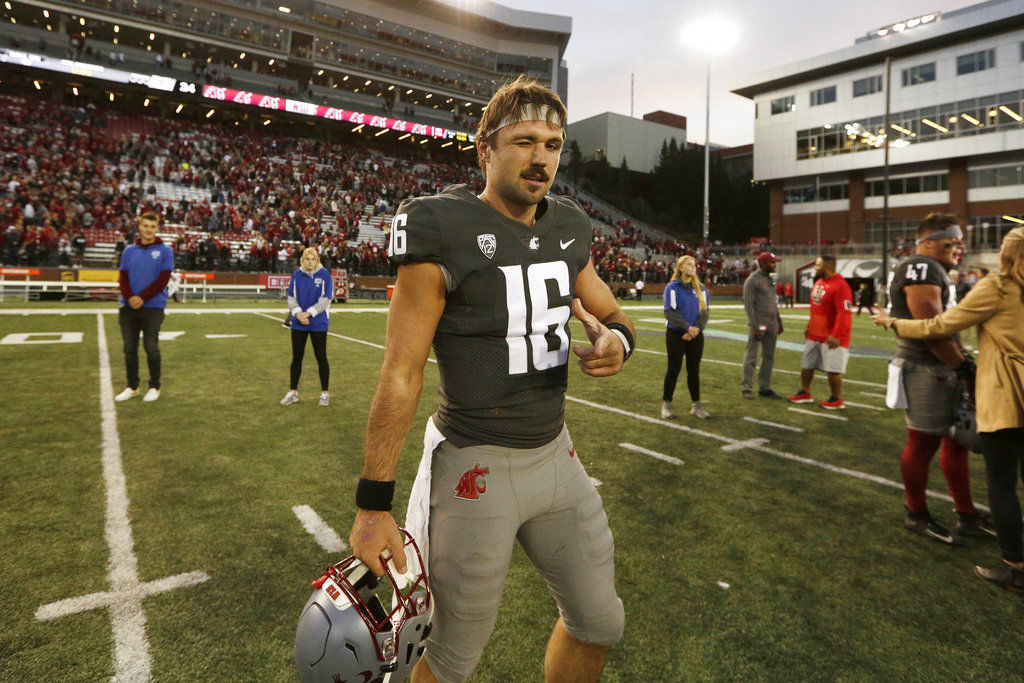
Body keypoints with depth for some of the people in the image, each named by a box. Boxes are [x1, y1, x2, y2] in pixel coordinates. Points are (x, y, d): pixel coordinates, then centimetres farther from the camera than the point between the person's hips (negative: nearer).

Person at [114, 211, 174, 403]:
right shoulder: (129, 250, 11)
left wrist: (142, 298, -14)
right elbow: (123, 277, 7)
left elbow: (163, 279, -7)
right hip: (128, 306, 4)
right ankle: (132, 387, 19)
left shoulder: (165, 251, 1)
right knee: (129, 348, 7)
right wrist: (129, 297, -11)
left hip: (153, 307, -4)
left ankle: (155, 387, 11)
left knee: (151, 348, -2)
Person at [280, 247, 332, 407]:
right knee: (296, 357, 8)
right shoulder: (297, 274, 4)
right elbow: (291, 297, 6)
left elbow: (326, 299, -8)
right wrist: (298, 313, -11)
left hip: (318, 323, -3)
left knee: (321, 358, 3)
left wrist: (309, 313, -14)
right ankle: (293, 392, 20)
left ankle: (325, 393, 14)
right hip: (298, 322, 3)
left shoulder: (324, 274, -4)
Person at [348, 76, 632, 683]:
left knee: (600, 623, 20)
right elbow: (401, 375, -14)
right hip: (476, 468, -6)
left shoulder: (571, 228, 5)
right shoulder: (444, 232, -15)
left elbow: (613, 315, 17)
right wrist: (374, 505, -13)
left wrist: (618, 339, -9)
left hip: (556, 453, 6)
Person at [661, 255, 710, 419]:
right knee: (674, 369, -2)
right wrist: (688, 328, -18)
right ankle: (666, 405, 8)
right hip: (676, 335, -4)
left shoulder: (700, 289, 11)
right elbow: (671, 312, -12)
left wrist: (697, 329, -11)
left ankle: (696, 405, 17)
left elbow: (704, 311, 6)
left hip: (696, 336, 4)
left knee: (694, 370, 8)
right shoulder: (672, 287, -4)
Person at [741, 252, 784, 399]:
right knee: (751, 356, -3)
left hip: (771, 324, 8)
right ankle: (747, 388, 4)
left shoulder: (770, 279, 16)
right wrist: (755, 326, -19)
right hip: (758, 324, -8)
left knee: (769, 357, 10)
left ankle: (764, 388, 18)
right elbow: (748, 305, -14)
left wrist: (779, 321, 17)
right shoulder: (752, 280, -10)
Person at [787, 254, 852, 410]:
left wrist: (836, 336, -25)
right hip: (814, 335, 9)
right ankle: (805, 393, 29)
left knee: (832, 369, -1)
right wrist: (809, 327, 21)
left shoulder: (840, 286, -18)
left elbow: (844, 314, -23)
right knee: (806, 365, 15)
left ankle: (836, 400, 12)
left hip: (831, 337, -9)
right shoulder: (818, 283, 12)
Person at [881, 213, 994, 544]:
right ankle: (917, 516, 17)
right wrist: (962, 365, -15)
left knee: (956, 439, 16)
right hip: (926, 371, -11)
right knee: (924, 442, 1)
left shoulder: (935, 269, 18)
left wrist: (961, 358, 12)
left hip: (942, 369, 11)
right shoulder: (922, 269, -16)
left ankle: (967, 516, 28)